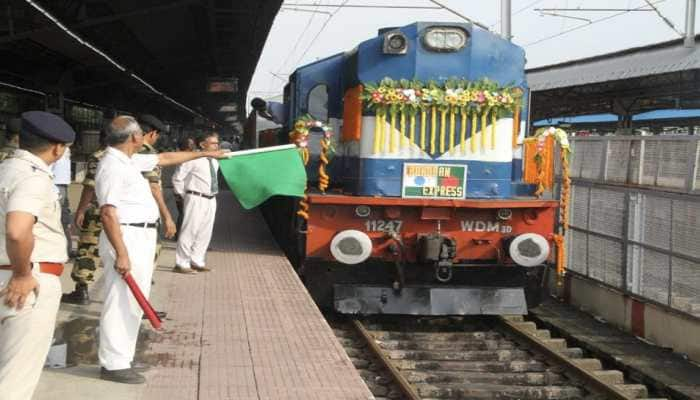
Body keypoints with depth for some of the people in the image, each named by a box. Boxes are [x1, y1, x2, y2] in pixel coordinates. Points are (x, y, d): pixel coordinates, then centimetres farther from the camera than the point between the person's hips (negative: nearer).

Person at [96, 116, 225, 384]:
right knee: (122, 302, -7)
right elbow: (108, 213, -23)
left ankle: (119, 358, 23)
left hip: (140, 237, 10)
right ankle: (114, 365, -1)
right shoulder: (112, 166, -16)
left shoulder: (129, 160, 13)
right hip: (126, 238, -10)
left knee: (132, 302, 15)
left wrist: (204, 154, 34)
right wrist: (121, 253, -27)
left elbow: (165, 158, 27)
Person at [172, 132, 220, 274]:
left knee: (205, 232, 12)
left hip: (211, 200, 8)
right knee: (190, 230, -5)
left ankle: (196, 261, 24)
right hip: (196, 199, -8)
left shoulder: (214, 162, 11)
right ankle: (181, 263, 1)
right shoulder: (194, 160, -12)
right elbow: (177, 178, -8)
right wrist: (183, 195, -4)